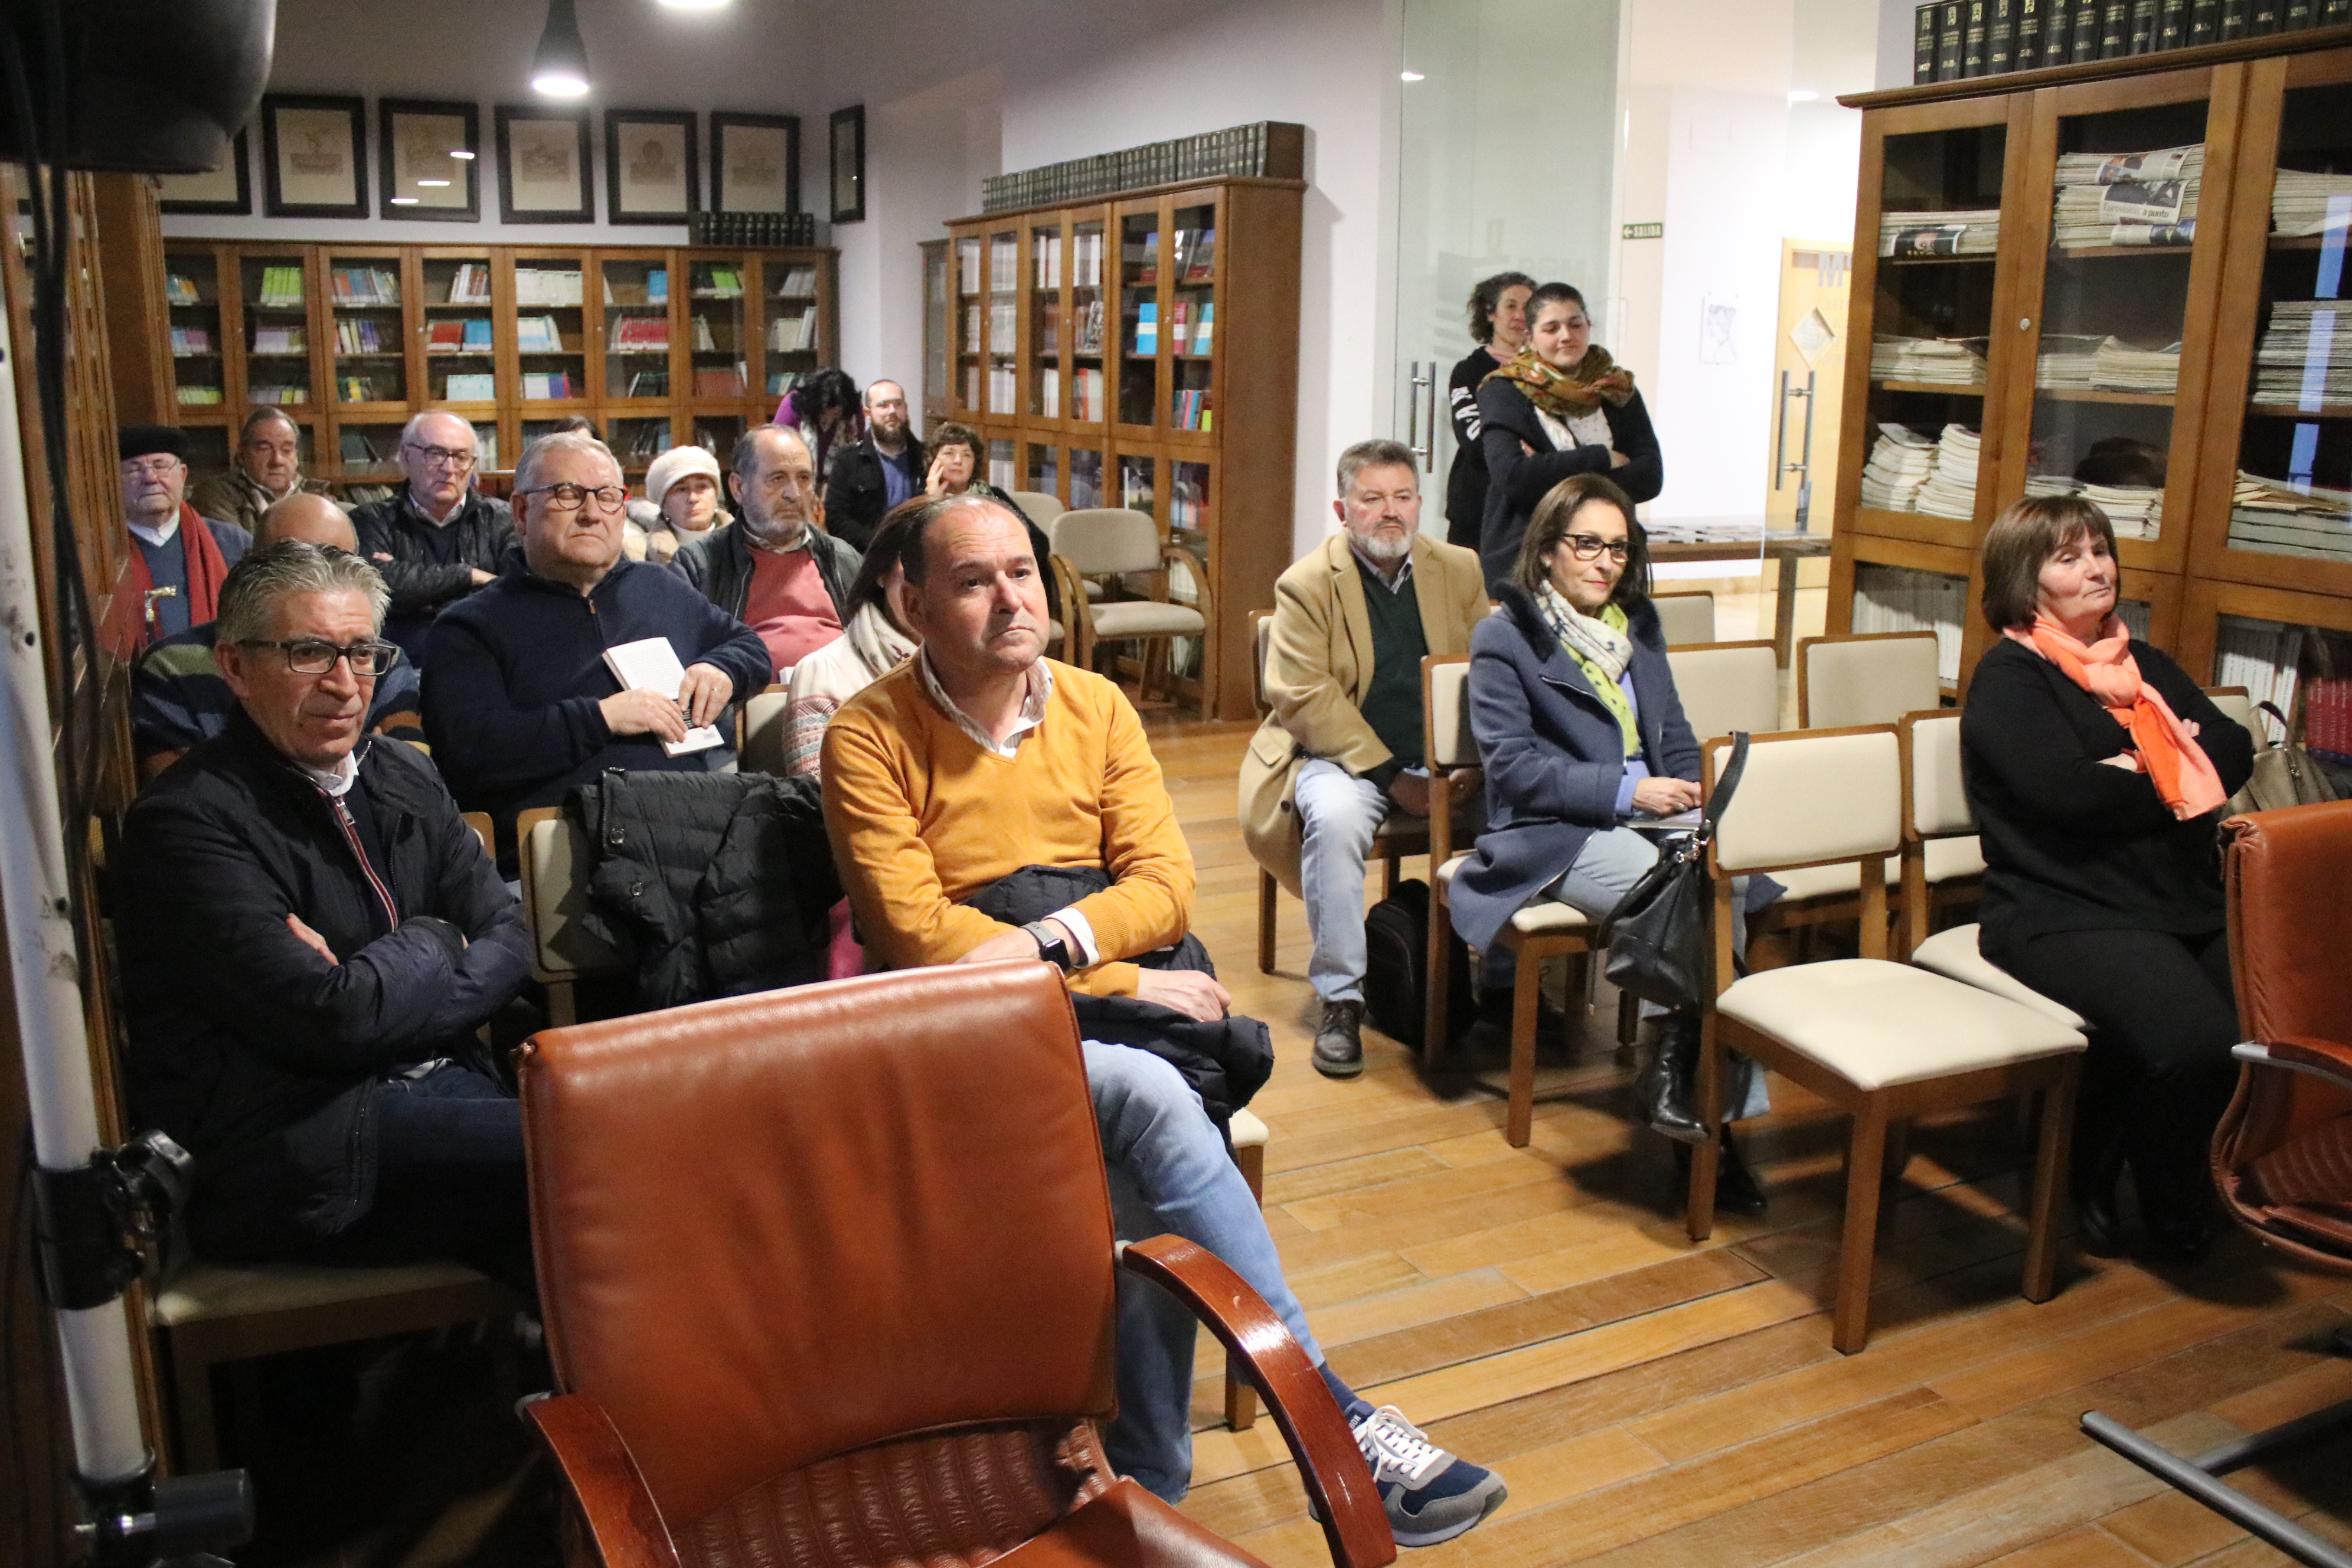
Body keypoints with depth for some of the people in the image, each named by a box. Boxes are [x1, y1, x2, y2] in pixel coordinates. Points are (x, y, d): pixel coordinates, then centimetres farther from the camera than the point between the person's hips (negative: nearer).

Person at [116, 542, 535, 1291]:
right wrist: (431, 946, 0)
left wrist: (379, 982, -9)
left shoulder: (404, 775, 14)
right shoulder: (185, 822, -9)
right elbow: (332, 1018, -17)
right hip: (286, 1140, -7)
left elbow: (509, 941, 7)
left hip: (436, 1082, 7)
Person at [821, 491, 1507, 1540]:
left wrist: (1047, 943, -17)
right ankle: (1331, 1415, -24)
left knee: (1141, 1183, -28)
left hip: (1112, 1013, 4)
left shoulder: (1095, 706, 9)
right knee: (1150, 1096, -31)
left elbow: (1166, 889, 3)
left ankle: (1150, 1482, -11)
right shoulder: (869, 736, -4)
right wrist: (1124, 980, -15)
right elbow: (921, 936, -12)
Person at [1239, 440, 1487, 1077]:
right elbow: (1305, 696, -12)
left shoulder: (1460, 571, 9)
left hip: (1443, 760, 4)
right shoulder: (1306, 583, -3)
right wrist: (1391, 777, -18)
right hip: (1344, 756, -3)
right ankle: (1340, 1000, -22)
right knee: (1336, 817, -35)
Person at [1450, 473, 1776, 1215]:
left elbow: (1674, 736, 22)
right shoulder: (1504, 637, 1)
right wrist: (1626, 789, -16)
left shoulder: (1639, 624, 21)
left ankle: (1720, 1094, -25)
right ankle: (1668, 1069, -18)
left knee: (1734, 877, -28)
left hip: (1647, 820, 5)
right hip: (1552, 836, -5)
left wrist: (1698, 790, 0)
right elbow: (1512, 767, -8)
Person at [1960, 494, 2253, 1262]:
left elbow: (2236, 751, 11)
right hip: (2066, 912, -7)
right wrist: (2177, 775, 2)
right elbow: (2067, 793, -14)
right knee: (2193, 1039, -30)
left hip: (2190, 903, 7)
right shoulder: (2009, 676, 1)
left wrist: (2145, 769, -7)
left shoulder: (2143, 665, 24)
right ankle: (2175, 1221, -1)